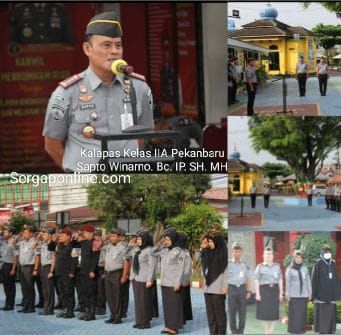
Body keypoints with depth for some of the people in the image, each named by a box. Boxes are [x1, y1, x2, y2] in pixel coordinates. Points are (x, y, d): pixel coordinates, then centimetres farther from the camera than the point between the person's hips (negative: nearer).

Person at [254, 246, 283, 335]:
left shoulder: (277, 266, 10)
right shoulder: (260, 267, 3)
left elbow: (280, 280, 10)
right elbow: (256, 281, -1)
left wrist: (281, 293, 3)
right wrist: (257, 293, -9)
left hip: (275, 290, 2)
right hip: (264, 290, -2)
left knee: (274, 312, 1)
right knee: (265, 311, -1)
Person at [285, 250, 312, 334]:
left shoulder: (305, 269, 7)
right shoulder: (289, 269, -2)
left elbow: (308, 281, 9)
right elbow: (287, 282, -3)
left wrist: (310, 293, 6)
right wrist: (287, 294, -7)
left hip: (303, 293, 3)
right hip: (294, 294, -3)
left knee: (302, 312, 5)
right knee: (294, 312, -3)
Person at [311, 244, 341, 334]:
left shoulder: (333, 263, 9)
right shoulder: (318, 263, -7)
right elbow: (314, 278, -8)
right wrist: (314, 293, -13)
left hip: (331, 291, 5)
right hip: (321, 291, -5)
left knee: (330, 311, 6)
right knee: (321, 311, -4)